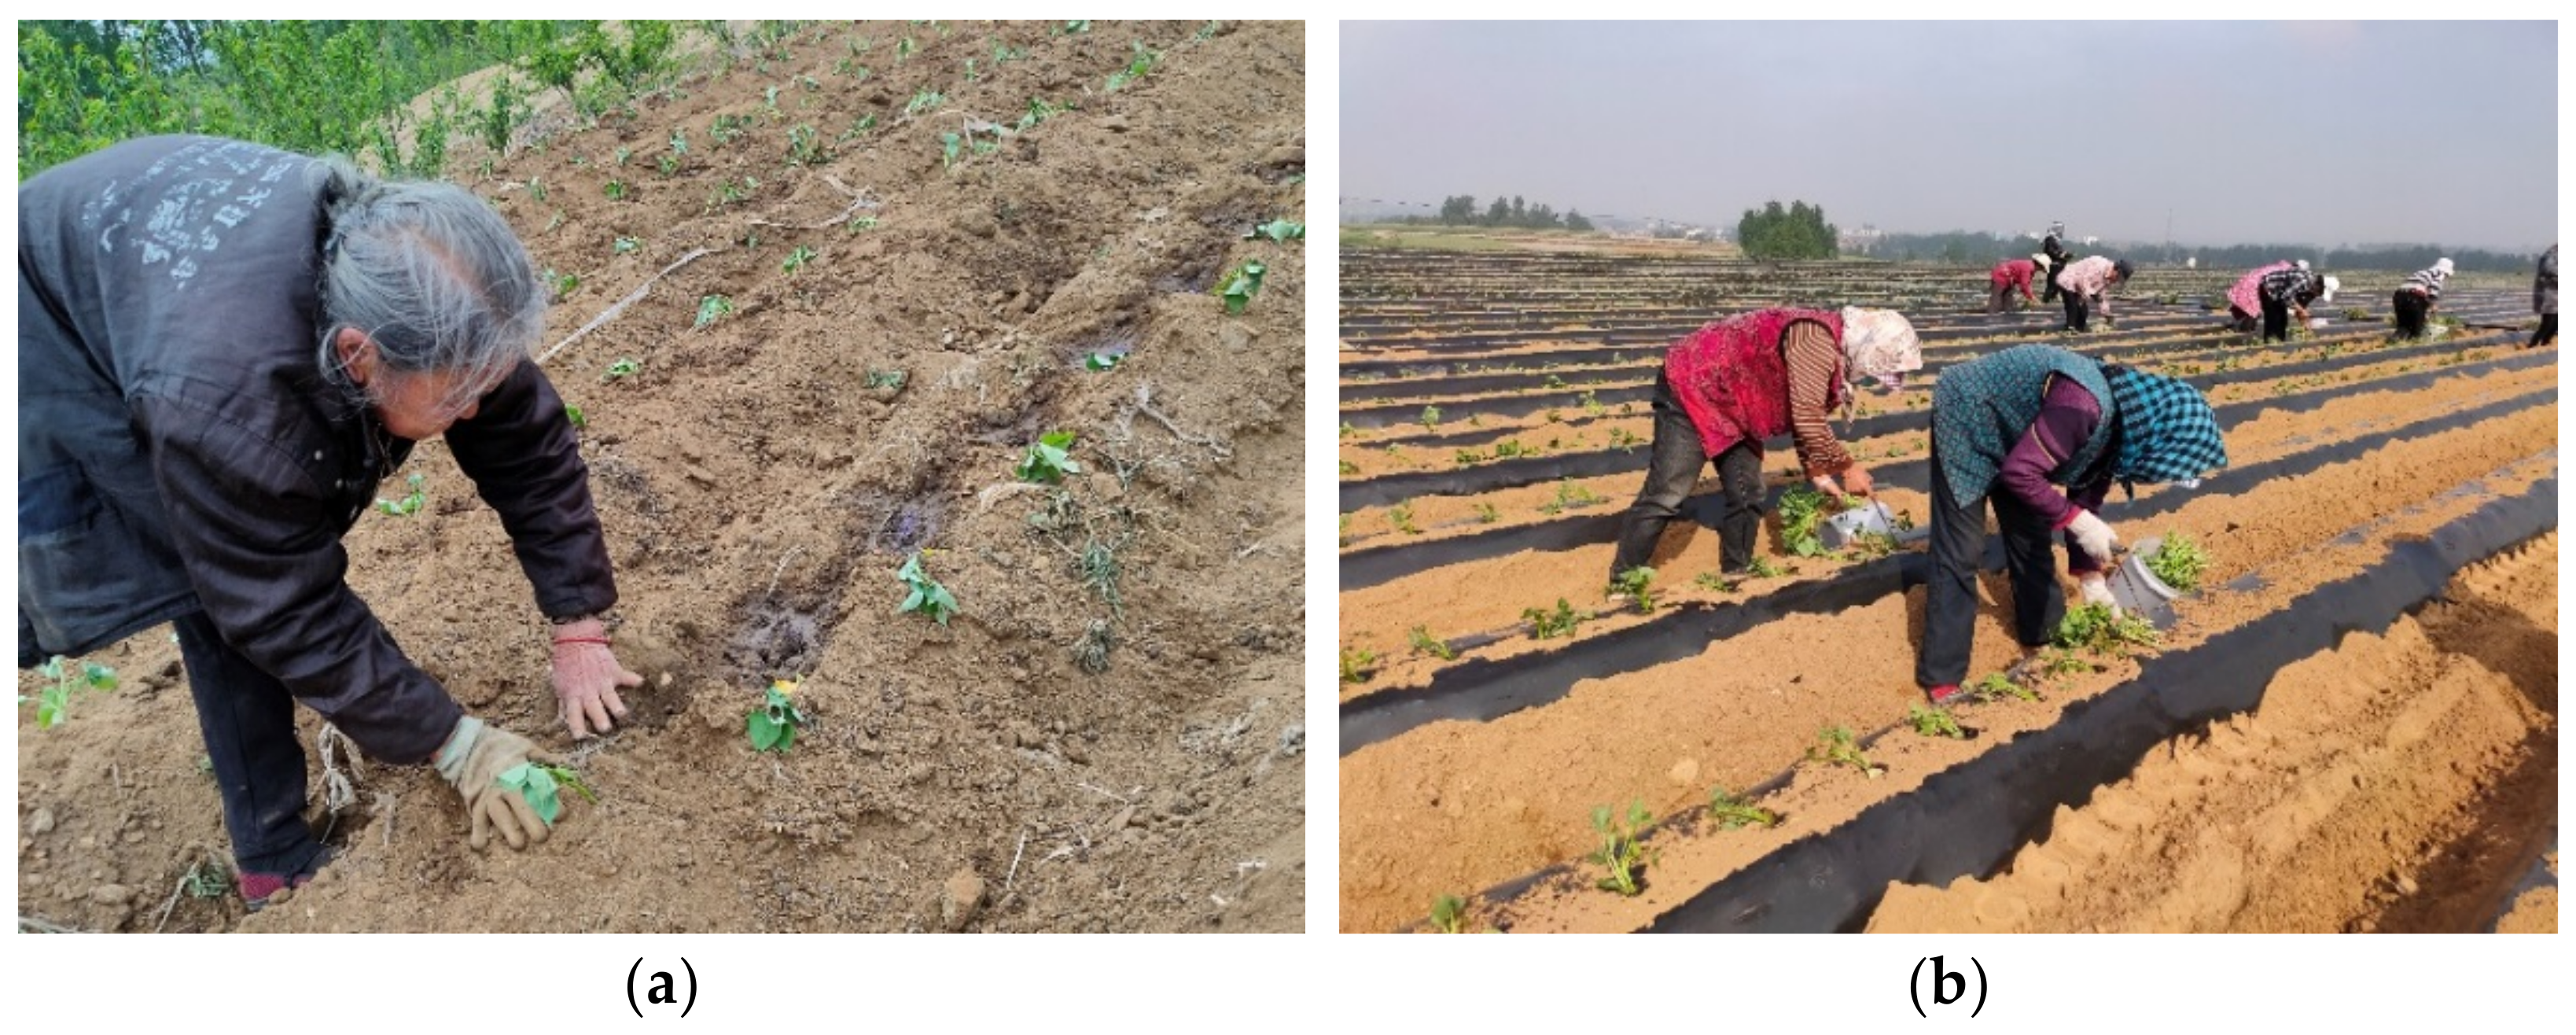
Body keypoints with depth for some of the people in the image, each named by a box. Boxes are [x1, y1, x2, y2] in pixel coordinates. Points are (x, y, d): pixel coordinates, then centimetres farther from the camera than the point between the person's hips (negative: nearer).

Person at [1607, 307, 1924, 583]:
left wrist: (1817, 473, 6)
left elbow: (1805, 417, 13)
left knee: (1747, 496, 9)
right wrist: (1848, 467, -20)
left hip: (1733, 403, 10)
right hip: (1691, 385, -10)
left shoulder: (1833, 353, 4)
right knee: (1665, 495, -11)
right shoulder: (1817, 339, -28)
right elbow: (1807, 419, -32)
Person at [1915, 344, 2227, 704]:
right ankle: (1942, 679, -4)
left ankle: (2043, 639, 31)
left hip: (2007, 433, 9)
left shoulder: (2119, 426, -5)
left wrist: (2091, 577, 6)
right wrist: (2080, 523, -27)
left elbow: (2086, 501, 6)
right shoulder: (2086, 406, -35)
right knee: (1961, 552, -9)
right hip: (1966, 420, -9)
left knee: (2031, 539, 13)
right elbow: (2019, 473, -33)